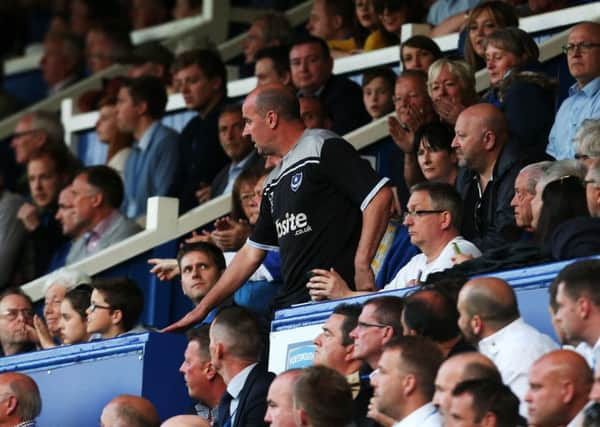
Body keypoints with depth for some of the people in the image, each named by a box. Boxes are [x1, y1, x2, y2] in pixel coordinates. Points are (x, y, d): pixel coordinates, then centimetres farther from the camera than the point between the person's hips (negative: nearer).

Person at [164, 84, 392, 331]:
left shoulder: (324, 148, -1)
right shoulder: (275, 182, 25)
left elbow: (379, 197, -11)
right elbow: (251, 254, 29)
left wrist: (361, 266, -16)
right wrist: (203, 308, 26)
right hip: (288, 305, 8)